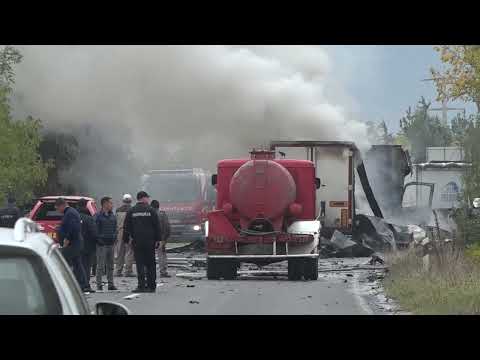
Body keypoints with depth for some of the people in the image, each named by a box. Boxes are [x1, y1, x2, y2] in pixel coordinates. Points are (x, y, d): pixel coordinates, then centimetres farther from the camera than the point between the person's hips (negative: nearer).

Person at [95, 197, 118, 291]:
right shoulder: (98, 216, -8)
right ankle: (99, 285, -2)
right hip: (101, 244, -7)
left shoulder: (112, 216, 13)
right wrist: (99, 240, -15)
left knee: (110, 265, 11)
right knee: (101, 265, -5)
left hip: (110, 243, 7)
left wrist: (114, 238, 10)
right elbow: (95, 230, -10)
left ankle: (110, 284, 17)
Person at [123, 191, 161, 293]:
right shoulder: (151, 210, 0)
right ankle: (151, 286, 8)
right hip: (150, 241, 0)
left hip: (137, 242, 0)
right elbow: (157, 226, 0)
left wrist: (126, 240, 10)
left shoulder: (131, 211, 3)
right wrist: (157, 240, 6)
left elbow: (126, 227, 4)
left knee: (140, 264, -1)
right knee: (150, 264, 7)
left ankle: (141, 285, -8)